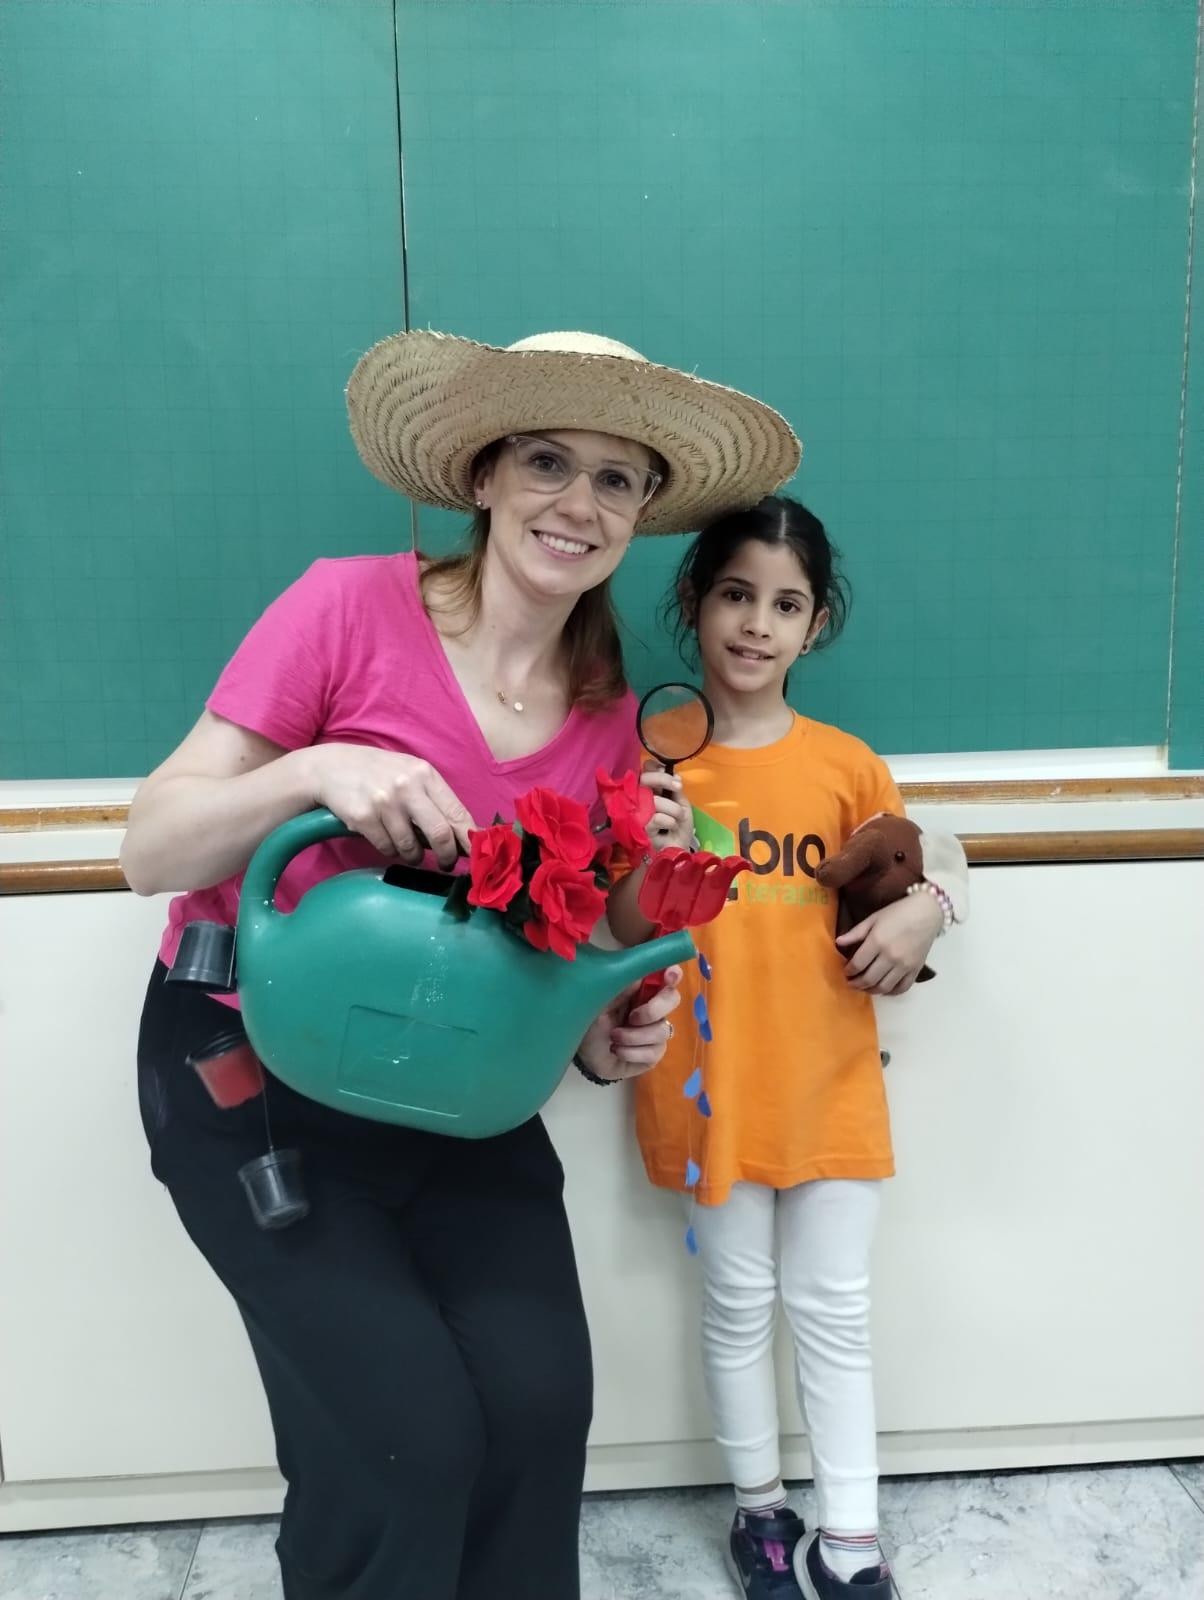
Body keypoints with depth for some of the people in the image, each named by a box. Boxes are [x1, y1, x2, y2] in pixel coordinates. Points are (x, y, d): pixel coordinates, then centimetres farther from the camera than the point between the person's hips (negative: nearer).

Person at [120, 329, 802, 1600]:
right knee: (407, 1432, -10)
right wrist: (316, 770, -31)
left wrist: (607, 1039, -11)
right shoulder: (349, 606, -15)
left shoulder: (608, 714, -1)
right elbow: (149, 853, -14)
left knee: (540, 1399, -7)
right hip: (250, 1070, -4)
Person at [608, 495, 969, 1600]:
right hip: (709, 1083, -1)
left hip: (829, 1083, 1)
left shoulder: (847, 763, -4)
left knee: (834, 1311, 13)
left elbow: (912, 878, 7)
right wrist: (654, 858, -24)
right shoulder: (650, 757, -6)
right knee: (739, 1303, 16)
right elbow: (624, 935, -5)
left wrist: (929, 907, -15)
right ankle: (760, 1507, 38)